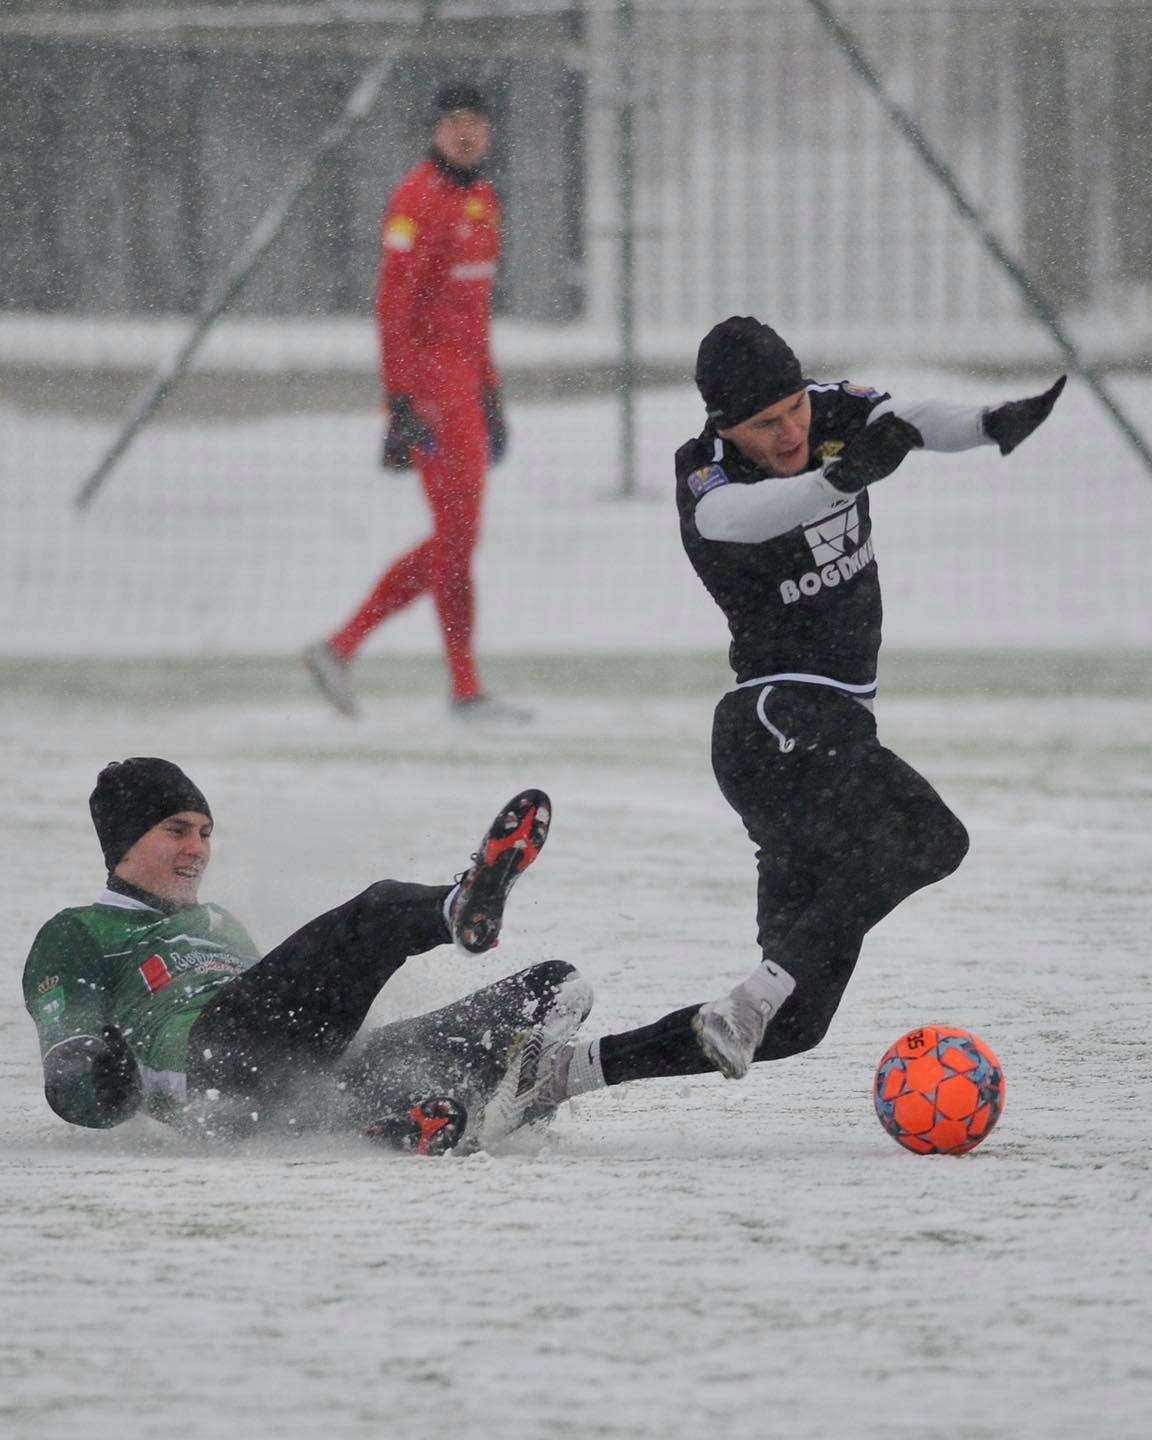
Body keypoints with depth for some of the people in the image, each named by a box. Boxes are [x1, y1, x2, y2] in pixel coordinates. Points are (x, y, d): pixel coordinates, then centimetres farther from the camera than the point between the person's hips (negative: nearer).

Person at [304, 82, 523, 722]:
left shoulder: (482, 198, 15)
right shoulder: (418, 199, -13)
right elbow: (394, 304, -18)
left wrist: (492, 392, 22)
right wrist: (400, 402, -22)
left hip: (466, 379, 9)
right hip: (428, 377, -9)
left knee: (456, 538, 9)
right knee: (459, 533, -4)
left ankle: (341, 647, 14)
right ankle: (466, 687, 6)